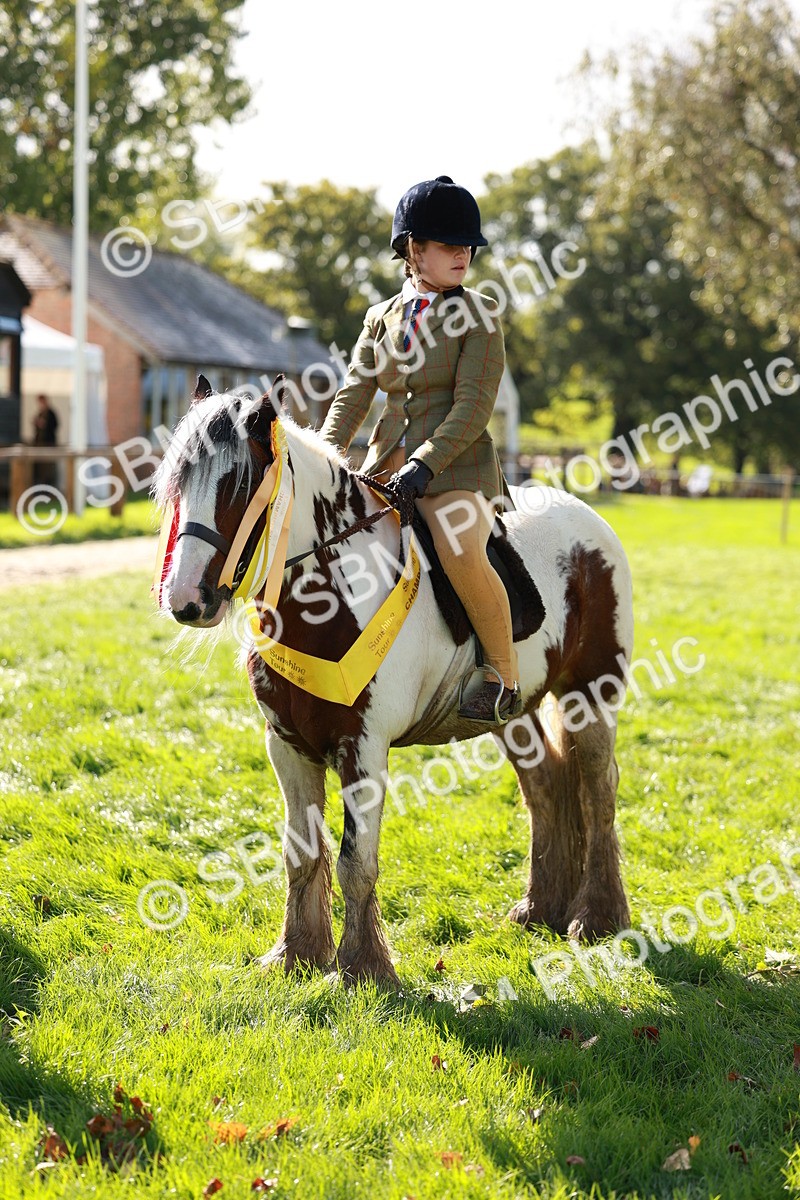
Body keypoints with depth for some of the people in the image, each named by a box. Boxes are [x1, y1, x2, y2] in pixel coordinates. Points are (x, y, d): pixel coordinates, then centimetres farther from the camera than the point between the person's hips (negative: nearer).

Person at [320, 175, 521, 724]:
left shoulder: (479, 313, -1)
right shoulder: (381, 318, 13)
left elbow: (473, 406, -11)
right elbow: (353, 396, 9)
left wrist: (424, 467, -22)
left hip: (457, 468, -6)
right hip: (385, 468, 6)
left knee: (460, 552, -33)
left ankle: (507, 678, -15)